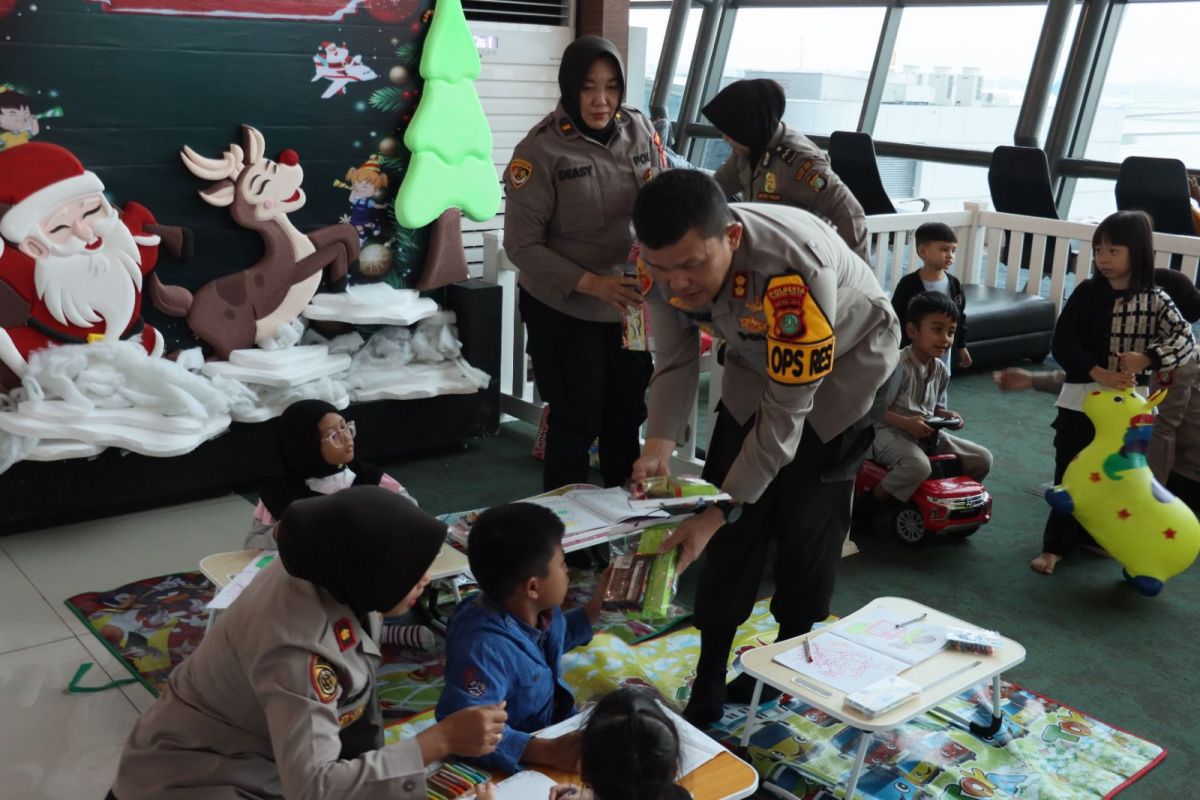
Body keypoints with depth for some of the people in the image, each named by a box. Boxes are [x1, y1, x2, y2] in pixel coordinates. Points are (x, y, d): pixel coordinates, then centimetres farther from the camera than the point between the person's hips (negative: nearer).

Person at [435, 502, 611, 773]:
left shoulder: (537, 609, -5)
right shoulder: (484, 648, -33)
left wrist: (593, 611, 11)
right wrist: (548, 752, -44)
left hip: (556, 726, 9)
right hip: (520, 765, -8)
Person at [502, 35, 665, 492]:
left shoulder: (640, 131, -2)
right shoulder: (542, 149, -15)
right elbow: (522, 245, -15)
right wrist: (592, 284, -24)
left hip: (633, 305, 4)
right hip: (564, 310, -4)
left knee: (628, 415, 16)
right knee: (577, 422, 5)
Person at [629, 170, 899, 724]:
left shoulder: (796, 269, -43)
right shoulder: (665, 263, -26)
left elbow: (786, 410, -36)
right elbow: (675, 362, -12)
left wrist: (719, 512, -38)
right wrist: (660, 445, -31)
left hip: (843, 362, -4)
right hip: (756, 359, 4)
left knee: (808, 522, -4)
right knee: (734, 530, -2)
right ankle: (708, 688, 9)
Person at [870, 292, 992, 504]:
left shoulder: (941, 370, 7)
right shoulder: (899, 365, -19)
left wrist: (947, 415, 0)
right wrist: (906, 423, -30)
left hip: (928, 434, 8)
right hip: (891, 432, -8)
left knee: (982, 459, 4)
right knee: (918, 466, -39)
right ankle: (874, 500, -17)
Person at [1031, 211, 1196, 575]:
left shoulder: (1155, 301, -5)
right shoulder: (1087, 293, -6)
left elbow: (1186, 341, -10)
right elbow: (1062, 343, -11)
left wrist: (1143, 359, -26)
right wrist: (1099, 373, -24)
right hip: (1082, 397, -1)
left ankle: (1092, 534, 31)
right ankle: (1055, 545, 11)